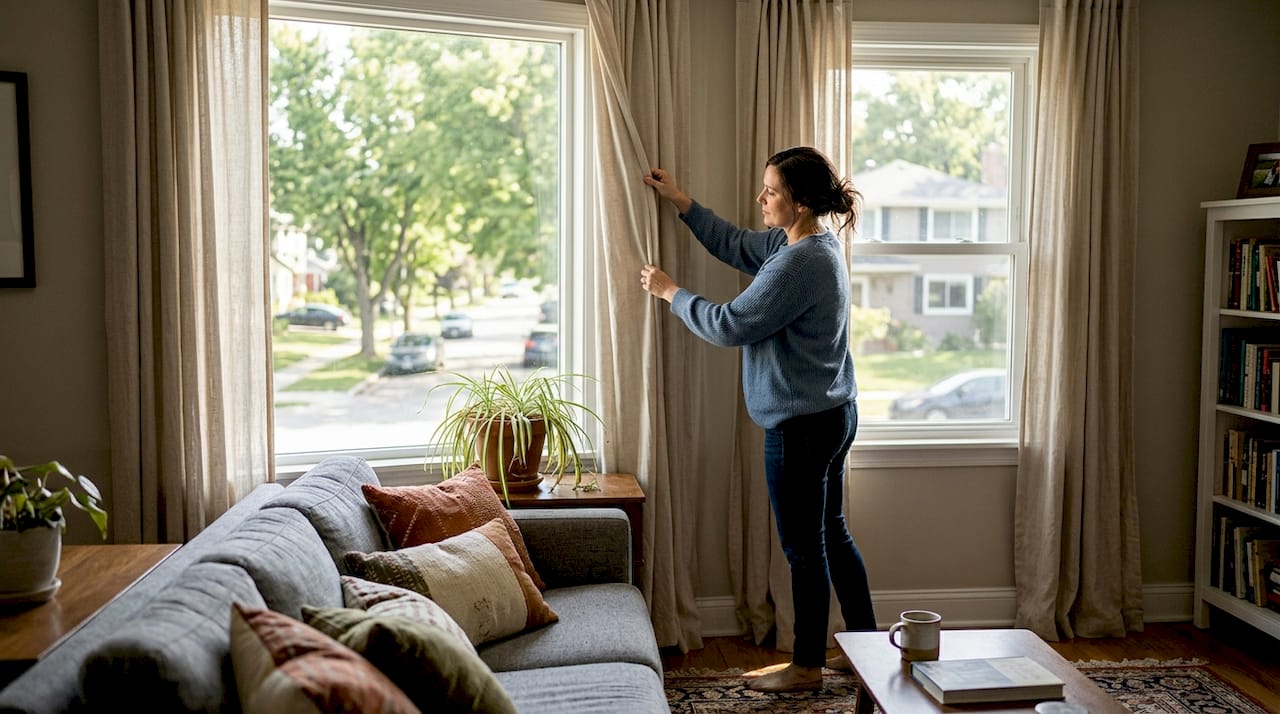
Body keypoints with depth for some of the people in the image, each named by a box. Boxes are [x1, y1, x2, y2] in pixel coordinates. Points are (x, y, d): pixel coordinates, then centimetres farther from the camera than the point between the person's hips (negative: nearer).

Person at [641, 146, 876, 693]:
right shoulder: (801, 242, 7)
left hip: (803, 425, -10)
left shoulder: (801, 262, -24)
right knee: (831, 533, 19)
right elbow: (735, 245, 21)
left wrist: (671, 293, -6)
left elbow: (730, 326, -20)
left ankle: (806, 667, 19)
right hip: (831, 414, 10)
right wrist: (680, 202, 19)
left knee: (803, 546, 3)